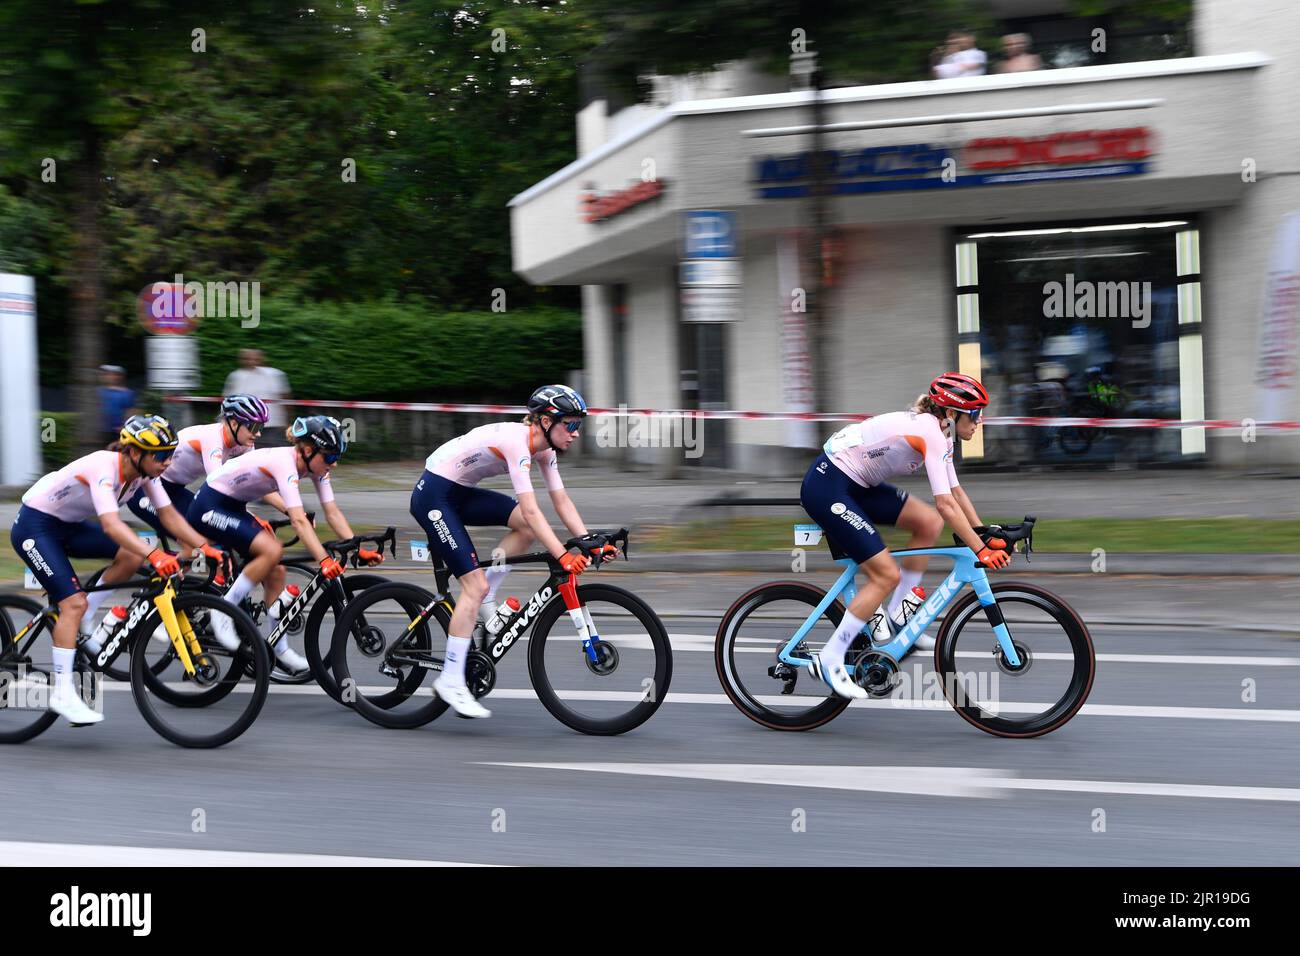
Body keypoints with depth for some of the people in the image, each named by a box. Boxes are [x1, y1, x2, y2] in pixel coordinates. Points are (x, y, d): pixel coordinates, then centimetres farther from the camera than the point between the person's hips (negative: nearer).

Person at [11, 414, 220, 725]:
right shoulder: (104, 468, -33)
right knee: (74, 602, -19)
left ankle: (79, 624, 3)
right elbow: (110, 525, -46)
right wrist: (155, 555, -57)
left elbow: (169, 515, -7)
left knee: (132, 556, -11)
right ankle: (62, 694, -13)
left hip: (68, 525, 8)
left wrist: (206, 547, -19)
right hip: (34, 526, -8)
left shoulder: (144, 470, -9)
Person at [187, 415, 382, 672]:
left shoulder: (314, 465, -5)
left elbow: (333, 513, -6)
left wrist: (359, 550, -16)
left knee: (275, 572, 2)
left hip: (233, 507, 9)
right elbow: (299, 521, -39)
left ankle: (280, 649, 10)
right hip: (209, 506, -9)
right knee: (272, 551, -25)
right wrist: (324, 560, -47)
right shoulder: (285, 463, -30)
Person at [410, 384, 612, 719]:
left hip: (461, 493, 9)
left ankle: (485, 600, 3)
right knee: (475, 584, -14)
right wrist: (563, 556, -38)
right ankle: (451, 681, -11)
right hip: (433, 495, -9)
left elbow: (562, 500, 3)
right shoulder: (517, 441, -26)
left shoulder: (544, 447, 1)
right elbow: (530, 510, -33)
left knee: (528, 527, -7)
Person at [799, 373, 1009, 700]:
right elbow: (946, 504, -25)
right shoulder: (930, 432, -20)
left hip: (855, 484, 10)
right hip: (827, 488, -10)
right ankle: (829, 661, -4)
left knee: (929, 522, 5)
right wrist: (981, 550, -22)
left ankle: (894, 617, 11)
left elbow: (956, 492, 15)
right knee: (887, 575, -10)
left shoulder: (937, 431, 9)